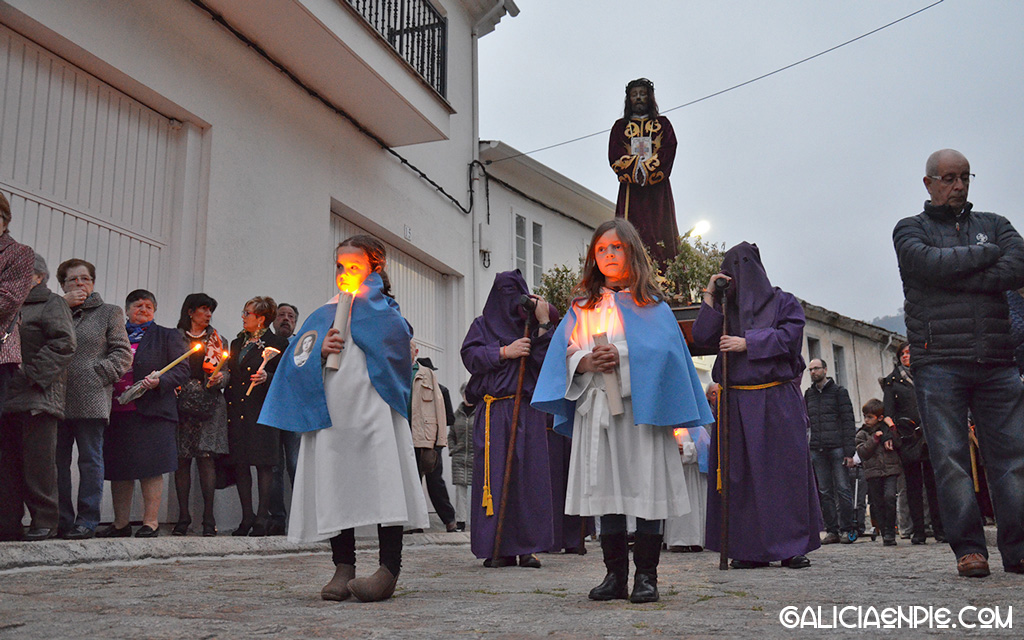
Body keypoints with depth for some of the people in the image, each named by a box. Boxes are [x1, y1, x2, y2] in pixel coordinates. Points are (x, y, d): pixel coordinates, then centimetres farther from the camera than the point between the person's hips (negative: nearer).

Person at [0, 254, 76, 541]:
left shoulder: (52, 304, 2)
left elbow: (64, 344, -11)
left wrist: (32, 374, -17)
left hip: (38, 396, -7)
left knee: (38, 461, -7)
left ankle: (45, 520, -2)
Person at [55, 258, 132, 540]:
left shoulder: (110, 312, 11)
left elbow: (123, 354, 4)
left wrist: (97, 375, -8)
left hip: (91, 400, -3)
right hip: (56, 399, 3)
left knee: (90, 460, -2)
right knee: (57, 460, 4)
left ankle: (86, 521, 2)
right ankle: (61, 521, 12)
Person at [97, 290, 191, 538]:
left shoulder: (167, 336, 8)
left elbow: (182, 370, 1)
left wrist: (159, 381, -16)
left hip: (151, 412, -4)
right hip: (117, 412, 4)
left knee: (150, 469, -7)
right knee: (118, 470, 7)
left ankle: (150, 523, -2)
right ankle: (120, 524, 16)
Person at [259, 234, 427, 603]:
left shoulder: (383, 310, 13)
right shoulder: (322, 317, 22)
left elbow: (396, 335, -10)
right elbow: (296, 361, 16)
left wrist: (366, 295, 3)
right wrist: (320, 351, -6)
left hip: (374, 410, -4)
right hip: (331, 414, 4)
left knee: (383, 484, -12)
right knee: (335, 488, 0)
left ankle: (390, 568, -12)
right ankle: (343, 568, 6)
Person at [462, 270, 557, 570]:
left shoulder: (532, 327, 16)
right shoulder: (483, 325, 15)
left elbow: (548, 361, 2)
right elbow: (470, 355, -1)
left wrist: (543, 323, -5)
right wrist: (505, 352, -10)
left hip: (528, 410, 1)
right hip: (494, 411, -1)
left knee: (528, 474, -3)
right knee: (495, 475, -6)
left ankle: (526, 546, 2)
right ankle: (497, 548, -3)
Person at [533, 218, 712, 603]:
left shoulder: (652, 304, 11)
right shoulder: (582, 307, 18)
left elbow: (665, 349, -1)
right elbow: (565, 353, 11)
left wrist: (622, 355, -13)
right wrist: (586, 362, -9)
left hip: (641, 405, -2)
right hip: (595, 406, 2)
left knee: (645, 485, -5)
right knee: (606, 488, 1)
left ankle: (646, 575, 3)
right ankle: (615, 575, 8)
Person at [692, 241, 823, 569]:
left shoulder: (784, 302, 11)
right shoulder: (726, 309, 18)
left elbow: (788, 335, -6)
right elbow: (702, 337, 3)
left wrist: (747, 343, -11)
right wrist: (710, 297, 0)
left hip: (777, 402, -3)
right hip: (736, 404, 3)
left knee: (786, 470, -5)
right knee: (741, 475, -1)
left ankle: (794, 547, 1)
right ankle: (751, 549, 4)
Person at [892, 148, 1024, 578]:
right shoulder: (910, 229, 12)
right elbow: (929, 264, -10)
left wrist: (955, 279, -7)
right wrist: (986, 253, 1)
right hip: (938, 360, -3)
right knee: (950, 457, -4)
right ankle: (969, 548, 1)